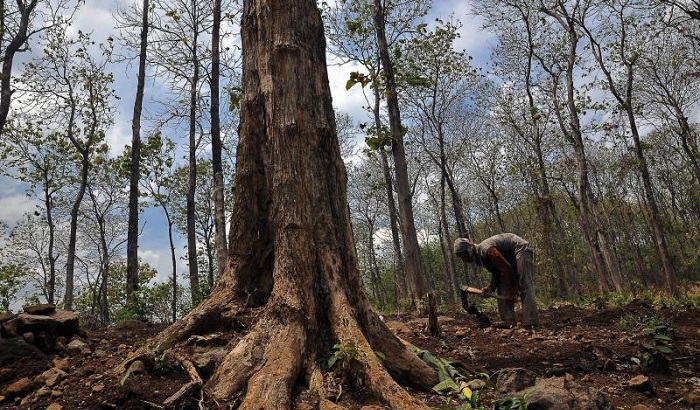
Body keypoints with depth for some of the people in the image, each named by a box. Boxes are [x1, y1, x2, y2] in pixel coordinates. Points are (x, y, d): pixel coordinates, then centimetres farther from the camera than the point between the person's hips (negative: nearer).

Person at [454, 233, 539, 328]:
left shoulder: (486, 250, -28)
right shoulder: (481, 256, 2)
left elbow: (506, 269, -28)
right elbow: (496, 275, 3)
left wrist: (513, 291, -20)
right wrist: (489, 288, -15)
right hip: (510, 258, 10)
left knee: (524, 286, -19)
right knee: (502, 288, 1)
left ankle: (530, 323, -25)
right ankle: (508, 319, -2)